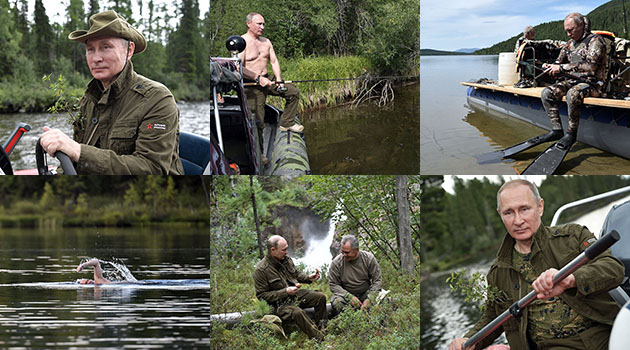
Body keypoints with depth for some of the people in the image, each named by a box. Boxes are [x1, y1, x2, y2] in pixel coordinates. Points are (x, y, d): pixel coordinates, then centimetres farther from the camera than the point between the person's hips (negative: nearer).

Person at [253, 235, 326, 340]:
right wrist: (285, 292, -23)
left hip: (296, 295, 8)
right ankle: (320, 338, -26)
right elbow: (262, 296, -18)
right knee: (297, 312, -34)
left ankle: (322, 327, 8)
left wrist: (308, 278, 2)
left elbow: (296, 273, 24)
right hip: (279, 304, -8)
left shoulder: (287, 260, 4)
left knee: (321, 297, -2)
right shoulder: (261, 270, -19)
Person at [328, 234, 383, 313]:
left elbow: (377, 281, -6)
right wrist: (350, 297, -24)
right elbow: (333, 285, -10)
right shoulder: (336, 263, -12)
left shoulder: (369, 258, -10)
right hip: (346, 294, -1)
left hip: (365, 293, 1)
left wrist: (369, 299, -21)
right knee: (337, 302, -34)